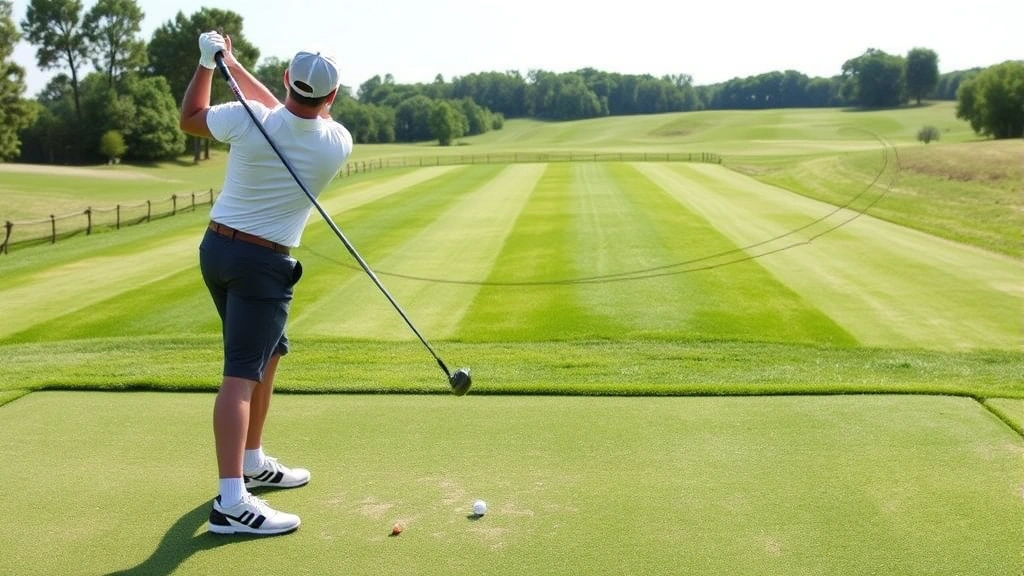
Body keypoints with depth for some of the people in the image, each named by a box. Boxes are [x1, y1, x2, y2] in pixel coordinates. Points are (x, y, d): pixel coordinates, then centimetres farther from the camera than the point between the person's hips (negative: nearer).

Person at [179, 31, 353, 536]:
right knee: (243, 373, -13)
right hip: (263, 264, -5)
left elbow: (189, 119, 9)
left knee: (268, 353, 20)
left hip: (217, 248, 5)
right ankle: (231, 501, -21)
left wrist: (210, 61, 13)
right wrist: (231, 64, 6)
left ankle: (252, 463, 31)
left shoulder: (248, 121, -11)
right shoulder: (338, 143, -10)